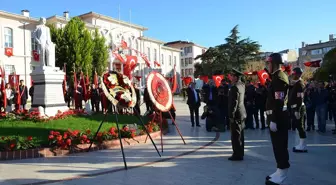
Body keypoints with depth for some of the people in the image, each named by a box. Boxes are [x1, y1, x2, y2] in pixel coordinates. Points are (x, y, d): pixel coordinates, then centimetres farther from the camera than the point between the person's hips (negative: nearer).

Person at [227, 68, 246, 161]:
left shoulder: (235, 87, -19)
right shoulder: (242, 85, 7)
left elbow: (234, 103, -22)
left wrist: (231, 116, -19)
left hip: (236, 114, -9)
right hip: (242, 113, 10)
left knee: (235, 136, -3)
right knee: (240, 135, 16)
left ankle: (237, 155, 2)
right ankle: (240, 152, 26)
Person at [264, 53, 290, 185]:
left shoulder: (279, 77, -16)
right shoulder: (277, 76, 16)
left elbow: (279, 101, -23)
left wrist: (274, 120, -24)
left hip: (278, 118, -10)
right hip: (277, 117, 10)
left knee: (279, 145, -3)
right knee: (278, 145, 15)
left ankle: (282, 174, 6)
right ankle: (281, 170, 26)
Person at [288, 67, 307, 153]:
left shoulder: (300, 84, -13)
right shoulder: (296, 83, 16)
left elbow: (300, 98, -20)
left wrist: (297, 110, -23)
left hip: (298, 108, -10)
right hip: (296, 108, 10)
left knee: (300, 126, -6)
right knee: (299, 126, 13)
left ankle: (303, 146, -1)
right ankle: (302, 144, 21)